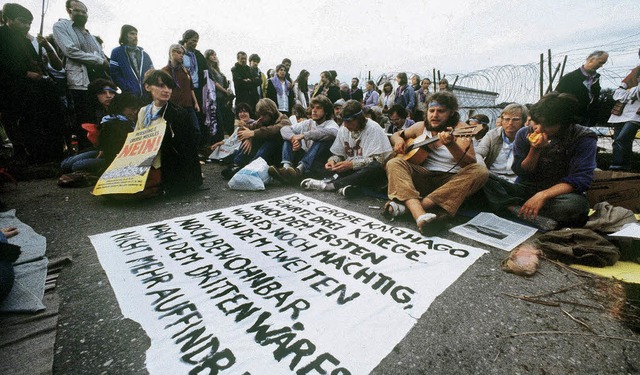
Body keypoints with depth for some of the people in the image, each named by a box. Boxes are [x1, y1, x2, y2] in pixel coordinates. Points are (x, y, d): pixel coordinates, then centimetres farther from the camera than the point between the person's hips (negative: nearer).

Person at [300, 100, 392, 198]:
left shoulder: (374, 129, -12)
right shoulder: (343, 129, 4)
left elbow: (377, 159, -19)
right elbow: (338, 155, 11)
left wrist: (352, 164, -28)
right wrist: (333, 160, -14)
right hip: (350, 170, 5)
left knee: (375, 167, -38)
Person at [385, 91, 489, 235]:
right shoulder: (421, 127, 8)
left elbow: (471, 163, -17)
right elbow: (396, 134, 23)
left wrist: (450, 144, -36)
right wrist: (399, 140, -2)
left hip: (451, 181, -1)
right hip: (423, 177, 2)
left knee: (480, 171, -29)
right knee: (394, 163, -21)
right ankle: (420, 215, -45)